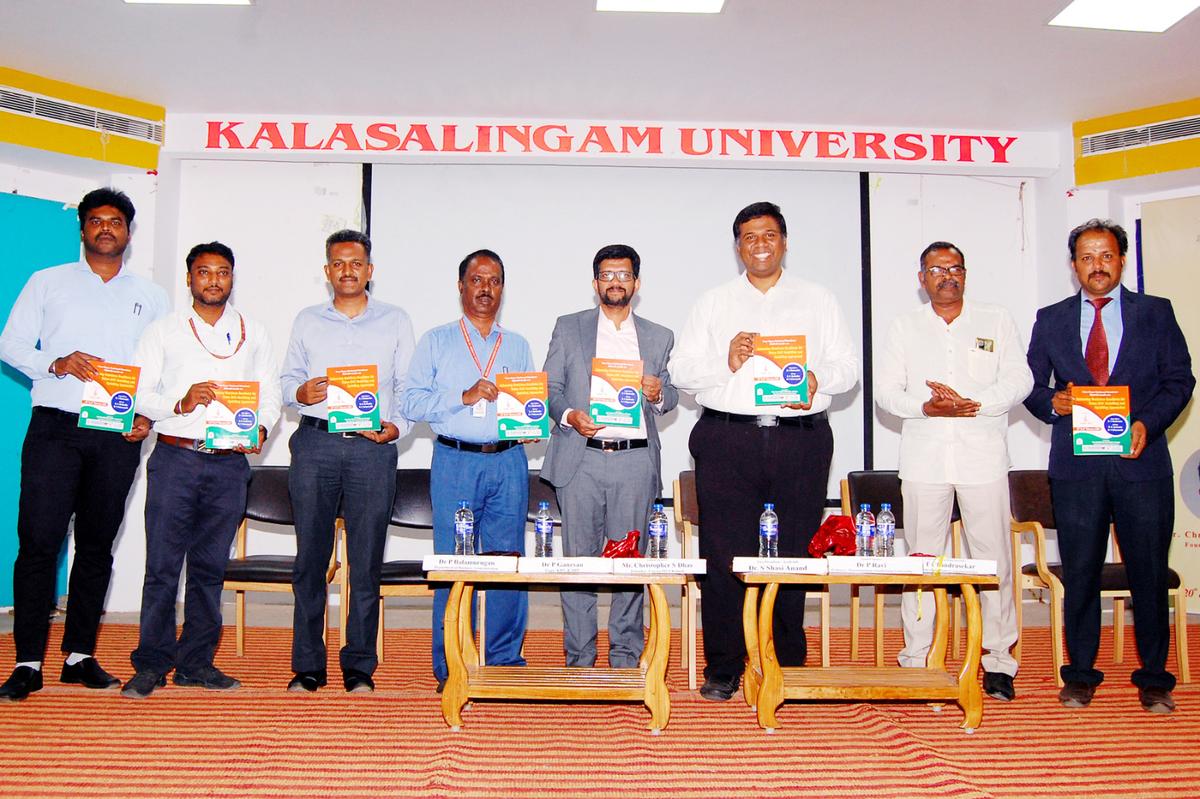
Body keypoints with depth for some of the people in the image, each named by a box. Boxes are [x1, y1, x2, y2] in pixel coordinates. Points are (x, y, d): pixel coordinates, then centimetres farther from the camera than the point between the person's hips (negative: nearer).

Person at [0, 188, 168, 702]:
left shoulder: (151, 297, 14)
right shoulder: (48, 283, 11)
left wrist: (149, 414, -4)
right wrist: (57, 363, -12)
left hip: (119, 434, 2)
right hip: (55, 427, -1)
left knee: (97, 544, 6)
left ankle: (80, 656, 15)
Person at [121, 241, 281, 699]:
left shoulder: (254, 334, 15)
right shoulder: (164, 331, 9)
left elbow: (271, 392, 11)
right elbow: (138, 392, 2)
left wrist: (260, 428, -8)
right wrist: (180, 404, -16)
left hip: (230, 461, 2)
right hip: (175, 456, -2)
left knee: (210, 566, 6)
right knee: (162, 564, -3)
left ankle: (196, 662, 15)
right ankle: (151, 664, 5)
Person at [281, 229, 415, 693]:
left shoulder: (395, 321, 12)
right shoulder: (307, 321, 16)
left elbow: (408, 386, 9)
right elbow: (288, 378, 14)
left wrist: (397, 425, -7)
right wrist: (299, 392, -8)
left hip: (372, 447, -1)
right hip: (315, 443, 1)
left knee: (366, 560, -1)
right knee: (310, 556, 2)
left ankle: (359, 667, 9)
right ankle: (307, 666, 11)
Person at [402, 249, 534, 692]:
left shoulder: (518, 346, 18)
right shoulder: (436, 341, 9)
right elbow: (411, 401, -1)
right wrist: (465, 397, -11)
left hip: (509, 462, 3)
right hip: (456, 461, -2)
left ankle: (505, 659, 13)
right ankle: (450, 667, 8)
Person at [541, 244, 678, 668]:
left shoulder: (659, 337, 16)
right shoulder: (568, 328, 11)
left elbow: (671, 395, 17)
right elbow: (549, 386, 7)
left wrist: (658, 394, -6)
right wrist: (569, 415, -13)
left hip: (635, 462, 1)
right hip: (580, 460, -1)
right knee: (578, 558, 0)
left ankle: (625, 656, 14)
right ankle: (579, 658, 10)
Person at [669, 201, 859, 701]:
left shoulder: (818, 301, 14)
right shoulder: (713, 303, 14)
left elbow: (848, 367, 8)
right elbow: (680, 370, 7)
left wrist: (818, 379, -13)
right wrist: (726, 363, -11)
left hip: (800, 439, 0)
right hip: (728, 439, 0)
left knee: (794, 555, 4)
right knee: (724, 555, -2)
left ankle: (789, 668, 16)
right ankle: (723, 669, 9)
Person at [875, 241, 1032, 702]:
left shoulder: (996, 322, 12)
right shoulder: (905, 327, 14)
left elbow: (1019, 381, 2)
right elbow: (886, 390, 6)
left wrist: (971, 404, -12)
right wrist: (925, 406, -12)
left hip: (983, 456, 0)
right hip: (924, 457, 1)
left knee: (994, 558, -1)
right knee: (921, 558, 2)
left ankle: (998, 659, 8)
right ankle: (916, 658, 9)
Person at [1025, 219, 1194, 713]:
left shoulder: (1156, 313, 8)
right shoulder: (1051, 320, 11)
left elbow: (1179, 380, 4)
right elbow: (1031, 385, 11)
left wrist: (1147, 423, -12)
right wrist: (1052, 403, -11)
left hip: (1140, 460, -1)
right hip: (1075, 464, 1)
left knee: (1149, 572, 4)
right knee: (1079, 574, 6)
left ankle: (1154, 678, 18)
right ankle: (1080, 675, 18)